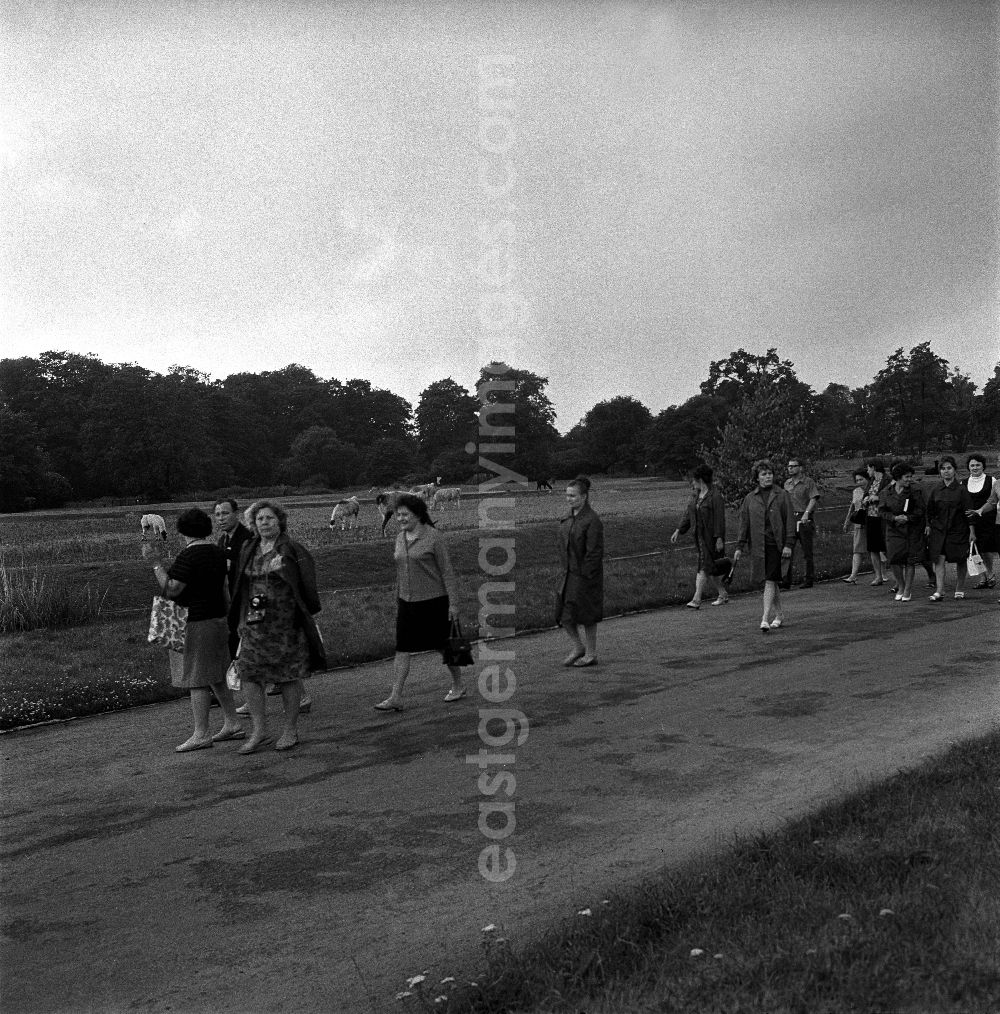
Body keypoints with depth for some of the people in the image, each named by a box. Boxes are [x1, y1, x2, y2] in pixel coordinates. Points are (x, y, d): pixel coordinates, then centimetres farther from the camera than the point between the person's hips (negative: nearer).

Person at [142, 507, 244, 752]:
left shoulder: (188, 556, -17)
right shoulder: (217, 553, 10)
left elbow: (171, 590, -20)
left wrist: (156, 563, -15)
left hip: (194, 624, -9)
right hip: (217, 619, 9)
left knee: (197, 680, -4)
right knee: (215, 677, 17)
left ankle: (201, 734, 0)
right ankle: (232, 724, 21)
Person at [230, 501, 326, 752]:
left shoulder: (293, 551, -4)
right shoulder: (248, 551, 11)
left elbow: (307, 588, -2)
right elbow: (241, 588, 18)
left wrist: (307, 616, -2)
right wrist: (241, 620, 15)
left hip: (286, 622, -4)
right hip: (254, 623, 4)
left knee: (289, 676, 4)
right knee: (249, 673, -3)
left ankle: (290, 730, 17)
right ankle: (258, 730, 6)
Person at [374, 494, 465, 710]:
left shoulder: (434, 537, -11)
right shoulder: (400, 538, 7)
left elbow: (447, 572, -10)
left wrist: (453, 603, -12)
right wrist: (398, 601, 18)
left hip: (433, 601, -5)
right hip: (407, 603, 5)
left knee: (442, 646, 8)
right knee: (402, 649, -2)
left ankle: (458, 686, 28)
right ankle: (395, 697, -2)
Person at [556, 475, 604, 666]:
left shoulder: (592, 520, -16)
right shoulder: (569, 518, 9)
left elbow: (595, 552, -18)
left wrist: (586, 575, -18)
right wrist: (565, 569, 10)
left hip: (586, 575, -8)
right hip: (569, 574, 8)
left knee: (585, 615, 2)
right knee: (563, 614, 6)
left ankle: (591, 654, 16)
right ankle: (578, 647, 23)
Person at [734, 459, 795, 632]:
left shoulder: (782, 496, 1)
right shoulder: (749, 499, 8)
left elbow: (790, 520, -1)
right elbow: (744, 524, 10)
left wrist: (788, 544, -8)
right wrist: (739, 547, 6)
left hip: (776, 545, -3)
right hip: (758, 545, 3)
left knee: (770, 581, -10)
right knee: (771, 581, 12)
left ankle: (765, 618, -13)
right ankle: (778, 615, 28)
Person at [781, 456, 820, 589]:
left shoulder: (808, 481, -2)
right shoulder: (787, 483, 15)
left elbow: (814, 499, -13)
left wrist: (806, 513, -25)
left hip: (804, 519, -5)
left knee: (807, 552, 3)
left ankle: (809, 580, 10)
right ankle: (786, 580, -3)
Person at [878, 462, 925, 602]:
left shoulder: (915, 491, -4)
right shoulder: (886, 492, 2)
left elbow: (921, 510, -5)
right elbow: (882, 510, 1)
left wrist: (908, 518, -18)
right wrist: (894, 518, -15)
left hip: (912, 529, -1)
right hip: (893, 529, 2)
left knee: (909, 561, -1)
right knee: (894, 559, -6)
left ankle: (908, 590, 10)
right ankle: (900, 586, 15)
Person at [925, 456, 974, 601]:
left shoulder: (961, 490, -5)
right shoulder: (936, 490, 4)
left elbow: (968, 511, -4)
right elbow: (930, 511, 12)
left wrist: (972, 531, -6)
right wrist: (928, 525, 4)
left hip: (958, 530, -2)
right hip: (939, 529, 2)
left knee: (960, 561, 6)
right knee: (939, 559, -8)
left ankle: (960, 590, 19)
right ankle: (939, 591, -12)